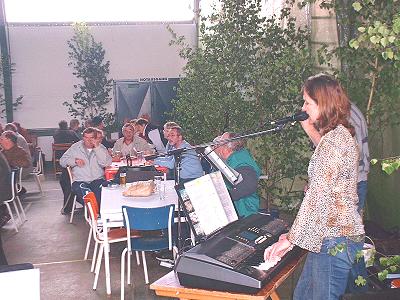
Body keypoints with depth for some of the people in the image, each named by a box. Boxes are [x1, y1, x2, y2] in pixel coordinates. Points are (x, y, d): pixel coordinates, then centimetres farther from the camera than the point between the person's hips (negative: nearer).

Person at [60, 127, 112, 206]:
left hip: (97, 180, 0)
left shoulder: (100, 148, 11)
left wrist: (97, 148, -8)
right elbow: (62, 161, 12)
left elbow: (106, 163, -6)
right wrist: (74, 160, -7)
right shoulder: (75, 147, 13)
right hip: (79, 181, 0)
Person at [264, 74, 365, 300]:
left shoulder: (335, 139, -18)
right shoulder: (338, 135, 15)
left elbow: (317, 196, -21)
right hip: (329, 235, 10)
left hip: (335, 239, -10)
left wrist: (291, 239, -16)